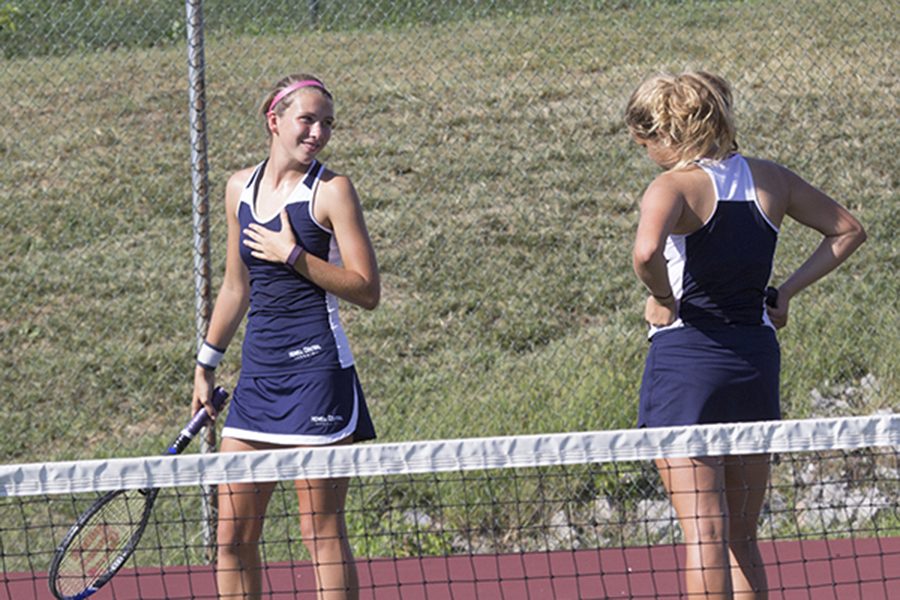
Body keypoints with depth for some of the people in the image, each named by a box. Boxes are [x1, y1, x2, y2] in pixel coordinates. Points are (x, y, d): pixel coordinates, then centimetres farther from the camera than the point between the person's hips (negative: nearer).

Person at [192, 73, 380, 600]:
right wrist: (207, 365, 25)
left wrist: (293, 255, -14)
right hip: (258, 371, 6)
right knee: (233, 532, 4)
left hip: (317, 367, -6)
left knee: (322, 528, -5)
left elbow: (368, 291, -8)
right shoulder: (241, 188, 12)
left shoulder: (331, 190, -4)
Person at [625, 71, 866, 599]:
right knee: (743, 540, 13)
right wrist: (787, 292, 14)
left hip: (686, 359, -6)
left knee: (705, 535, -7)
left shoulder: (674, 187, -11)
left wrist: (664, 299, -13)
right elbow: (849, 230, 18)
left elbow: (646, 252, -32)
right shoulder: (769, 179, 8)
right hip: (757, 359, 6)